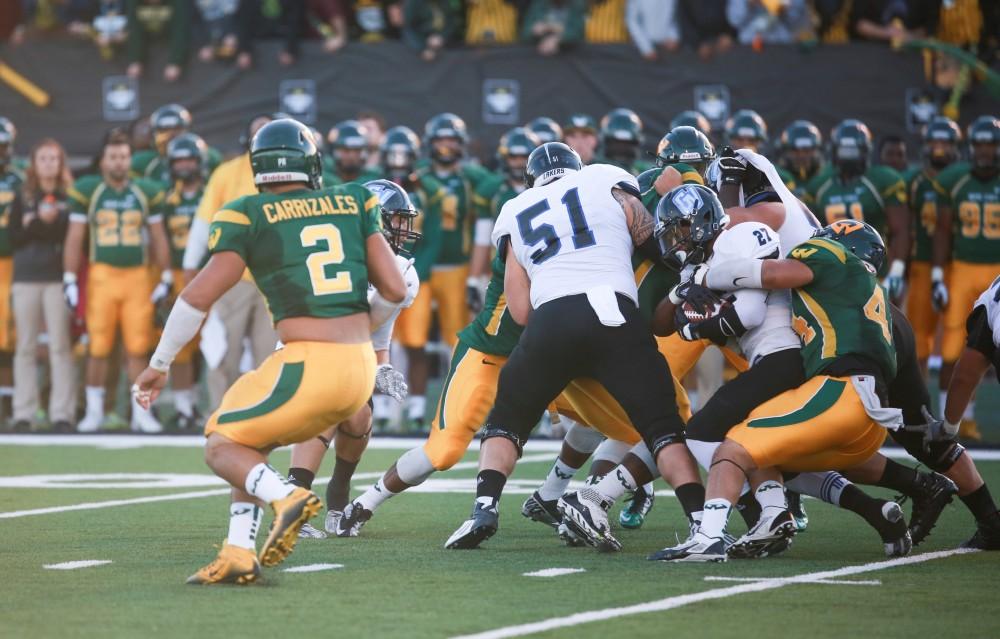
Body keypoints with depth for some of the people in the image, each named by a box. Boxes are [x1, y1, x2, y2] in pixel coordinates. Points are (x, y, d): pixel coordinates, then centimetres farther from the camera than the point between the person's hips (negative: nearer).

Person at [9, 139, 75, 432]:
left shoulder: (71, 197, 3)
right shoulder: (23, 198, 11)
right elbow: (13, 238, 5)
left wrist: (37, 227, -9)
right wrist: (40, 222, -9)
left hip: (59, 279, -2)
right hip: (26, 279, 2)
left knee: (60, 346, -5)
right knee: (26, 347, 3)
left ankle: (62, 413, -4)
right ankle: (23, 414, 6)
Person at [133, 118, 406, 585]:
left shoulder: (248, 215, 1)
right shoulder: (354, 201, 12)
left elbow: (200, 295, -3)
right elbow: (395, 290, 10)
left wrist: (159, 365, 8)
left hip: (309, 365, -5)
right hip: (361, 367, 6)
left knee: (222, 446, 11)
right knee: (251, 443, 22)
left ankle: (284, 497, -19)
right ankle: (238, 554, 7)